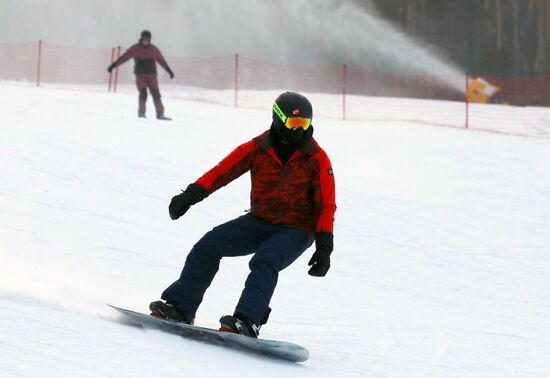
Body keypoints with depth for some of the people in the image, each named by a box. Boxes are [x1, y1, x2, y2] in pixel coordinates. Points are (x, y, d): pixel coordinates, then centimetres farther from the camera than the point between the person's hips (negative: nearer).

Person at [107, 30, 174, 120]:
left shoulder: (154, 49, 4)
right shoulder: (135, 49, -4)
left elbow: (161, 60, 15)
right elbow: (124, 57, -4)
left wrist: (169, 71, 22)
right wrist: (113, 65, -7)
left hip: (152, 75, 2)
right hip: (140, 75, -2)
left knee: (156, 94, -4)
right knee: (143, 92, -18)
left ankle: (160, 113, 1)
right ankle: (141, 112, -5)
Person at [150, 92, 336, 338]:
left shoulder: (317, 159, -8)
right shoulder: (257, 148, -3)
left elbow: (326, 206, -7)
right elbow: (223, 170, -8)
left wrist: (324, 245, -17)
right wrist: (192, 194, -22)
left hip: (296, 230, -4)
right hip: (259, 221, 4)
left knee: (264, 262, -32)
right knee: (209, 245, -12)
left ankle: (247, 322, -40)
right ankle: (179, 307, -8)